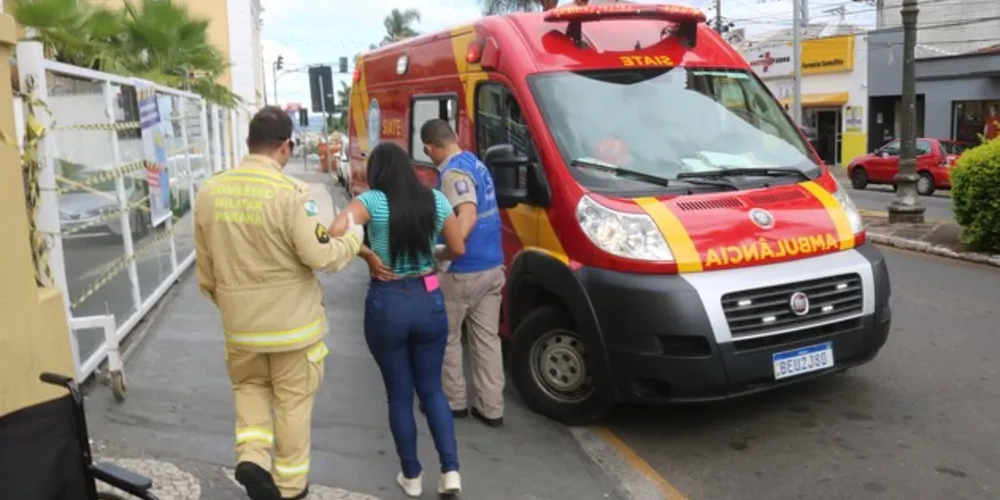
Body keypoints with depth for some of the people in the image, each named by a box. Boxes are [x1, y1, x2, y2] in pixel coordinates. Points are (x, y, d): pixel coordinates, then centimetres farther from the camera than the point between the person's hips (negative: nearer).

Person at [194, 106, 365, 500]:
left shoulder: (210, 192, -2)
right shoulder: (290, 192, -20)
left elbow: (205, 265, 7)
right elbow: (320, 257, -20)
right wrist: (353, 238, 0)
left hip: (239, 321, 4)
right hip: (292, 320, -4)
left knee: (250, 386, 26)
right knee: (293, 401, 13)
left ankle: (252, 456, 7)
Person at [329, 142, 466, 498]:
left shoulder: (372, 201, -11)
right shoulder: (436, 200, -1)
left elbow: (336, 231, -26)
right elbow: (458, 249, 6)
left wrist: (367, 254, -11)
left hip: (387, 304, -2)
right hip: (430, 301, 3)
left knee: (399, 395, 13)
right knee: (432, 389, 18)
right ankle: (450, 471, 11)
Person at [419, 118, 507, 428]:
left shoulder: (453, 172, -17)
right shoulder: (476, 163, 12)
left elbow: (467, 215, -33)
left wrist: (446, 251, -43)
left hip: (462, 272, -9)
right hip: (492, 267, 9)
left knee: (446, 338, 10)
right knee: (487, 338, 12)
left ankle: (454, 401, 21)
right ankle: (491, 408, 17)